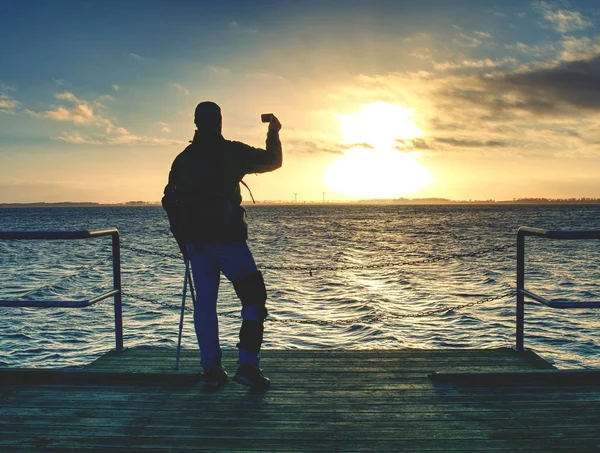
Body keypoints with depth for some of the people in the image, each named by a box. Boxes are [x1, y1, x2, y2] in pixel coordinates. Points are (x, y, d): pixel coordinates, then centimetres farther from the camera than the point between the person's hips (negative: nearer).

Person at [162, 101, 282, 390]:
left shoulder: (183, 159, 11)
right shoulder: (231, 152, -2)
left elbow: (170, 202, 11)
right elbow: (273, 161, 8)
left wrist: (183, 242, 18)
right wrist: (274, 134, 26)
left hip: (196, 241, 5)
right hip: (227, 239, -5)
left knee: (204, 304, 10)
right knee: (253, 296, 3)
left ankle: (211, 370, 12)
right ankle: (247, 365, -5)